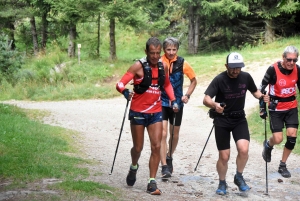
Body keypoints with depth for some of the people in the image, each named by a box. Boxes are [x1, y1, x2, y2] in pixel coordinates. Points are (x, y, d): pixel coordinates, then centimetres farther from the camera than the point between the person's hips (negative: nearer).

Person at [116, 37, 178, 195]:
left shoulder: (163, 67, 2)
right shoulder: (139, 66, -13)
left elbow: (167, 85, 21)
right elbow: (120, 84, -18)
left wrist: (173, 100, 7)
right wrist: (125, 92, -40)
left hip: (156, 112, 3)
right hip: (138, 112, -3)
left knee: (156, 147, -5)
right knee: (138, 147, 8)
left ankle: (152, 182, 2)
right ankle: (134, 167, 41)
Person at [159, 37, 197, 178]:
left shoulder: (182, 64, -5)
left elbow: (193, 81, 9)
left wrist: (187, 95, -4)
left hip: (177, 103, 2)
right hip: (161, 102, -2)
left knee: (174, 134, 14)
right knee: (163, 133, -13)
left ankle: (169, 158, 40)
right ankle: (165, 167, -13)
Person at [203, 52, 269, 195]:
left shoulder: (246, 77, -6)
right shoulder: (219, 80, -16)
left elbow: (255, 91, 13)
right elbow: (206, 99, -25)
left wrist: (262, 96, -9)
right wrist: (214, 105, -47)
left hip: (239, 119, 2)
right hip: (222, 120, -2)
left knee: (243, 149, -19)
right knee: (224, 156, 0)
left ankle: (239, 177, 7)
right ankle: (222, 183, 25)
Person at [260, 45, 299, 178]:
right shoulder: (273, 69, -20)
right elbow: (262, 86, -9)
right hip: (276, 108, -3)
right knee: (278, 139, -6)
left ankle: (283, 165, 13)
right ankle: (268, 145, 32)